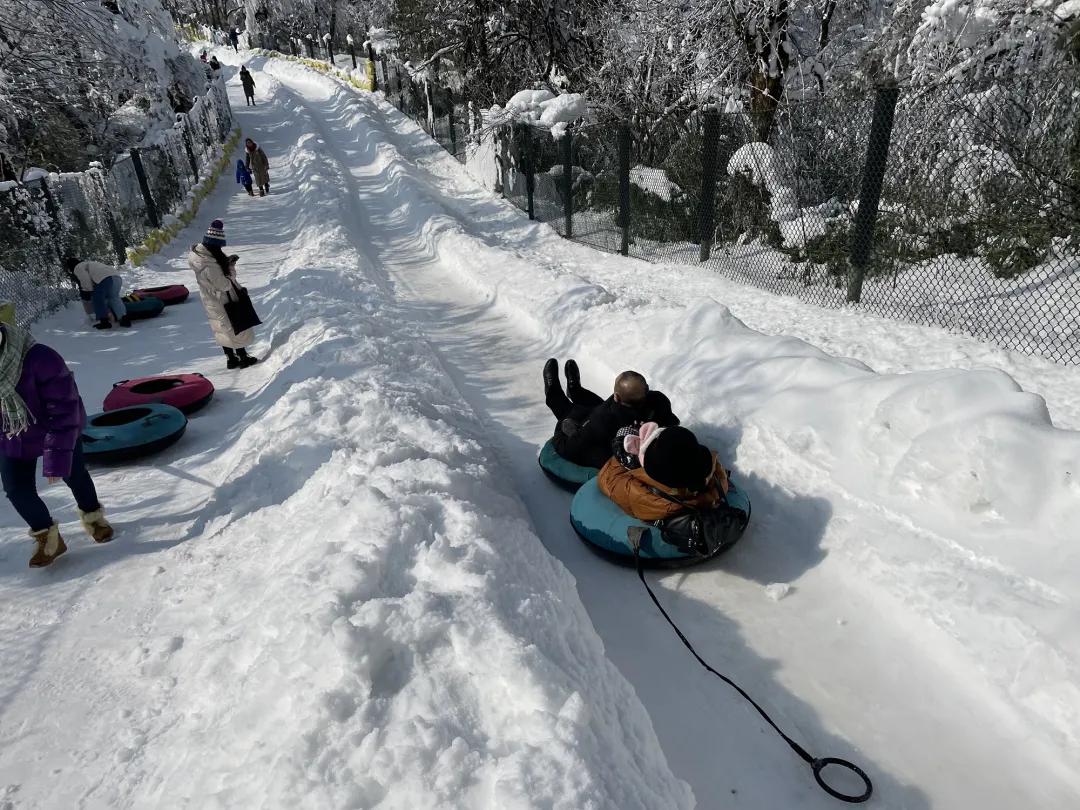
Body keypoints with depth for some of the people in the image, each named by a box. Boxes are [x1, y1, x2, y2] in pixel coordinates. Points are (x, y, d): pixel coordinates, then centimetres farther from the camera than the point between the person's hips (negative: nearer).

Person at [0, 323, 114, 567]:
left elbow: (63, 412, -29)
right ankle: (47, 535, 19)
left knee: (73, 474, 13)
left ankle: (92, 515, 40)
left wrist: (56, 459, -28)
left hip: (59, 431, -4)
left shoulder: (42, 361, -35)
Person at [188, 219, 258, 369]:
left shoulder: (200, 253, -7)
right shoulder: (209, 265, -34)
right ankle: (244, 358, 21)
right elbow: (224, 285, -26)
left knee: (223, 331, 20)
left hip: (212, 303, 9)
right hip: (223, 303, -9)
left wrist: (227, 262, -8)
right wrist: (231, 267, -14)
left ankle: (231, 359, 32)